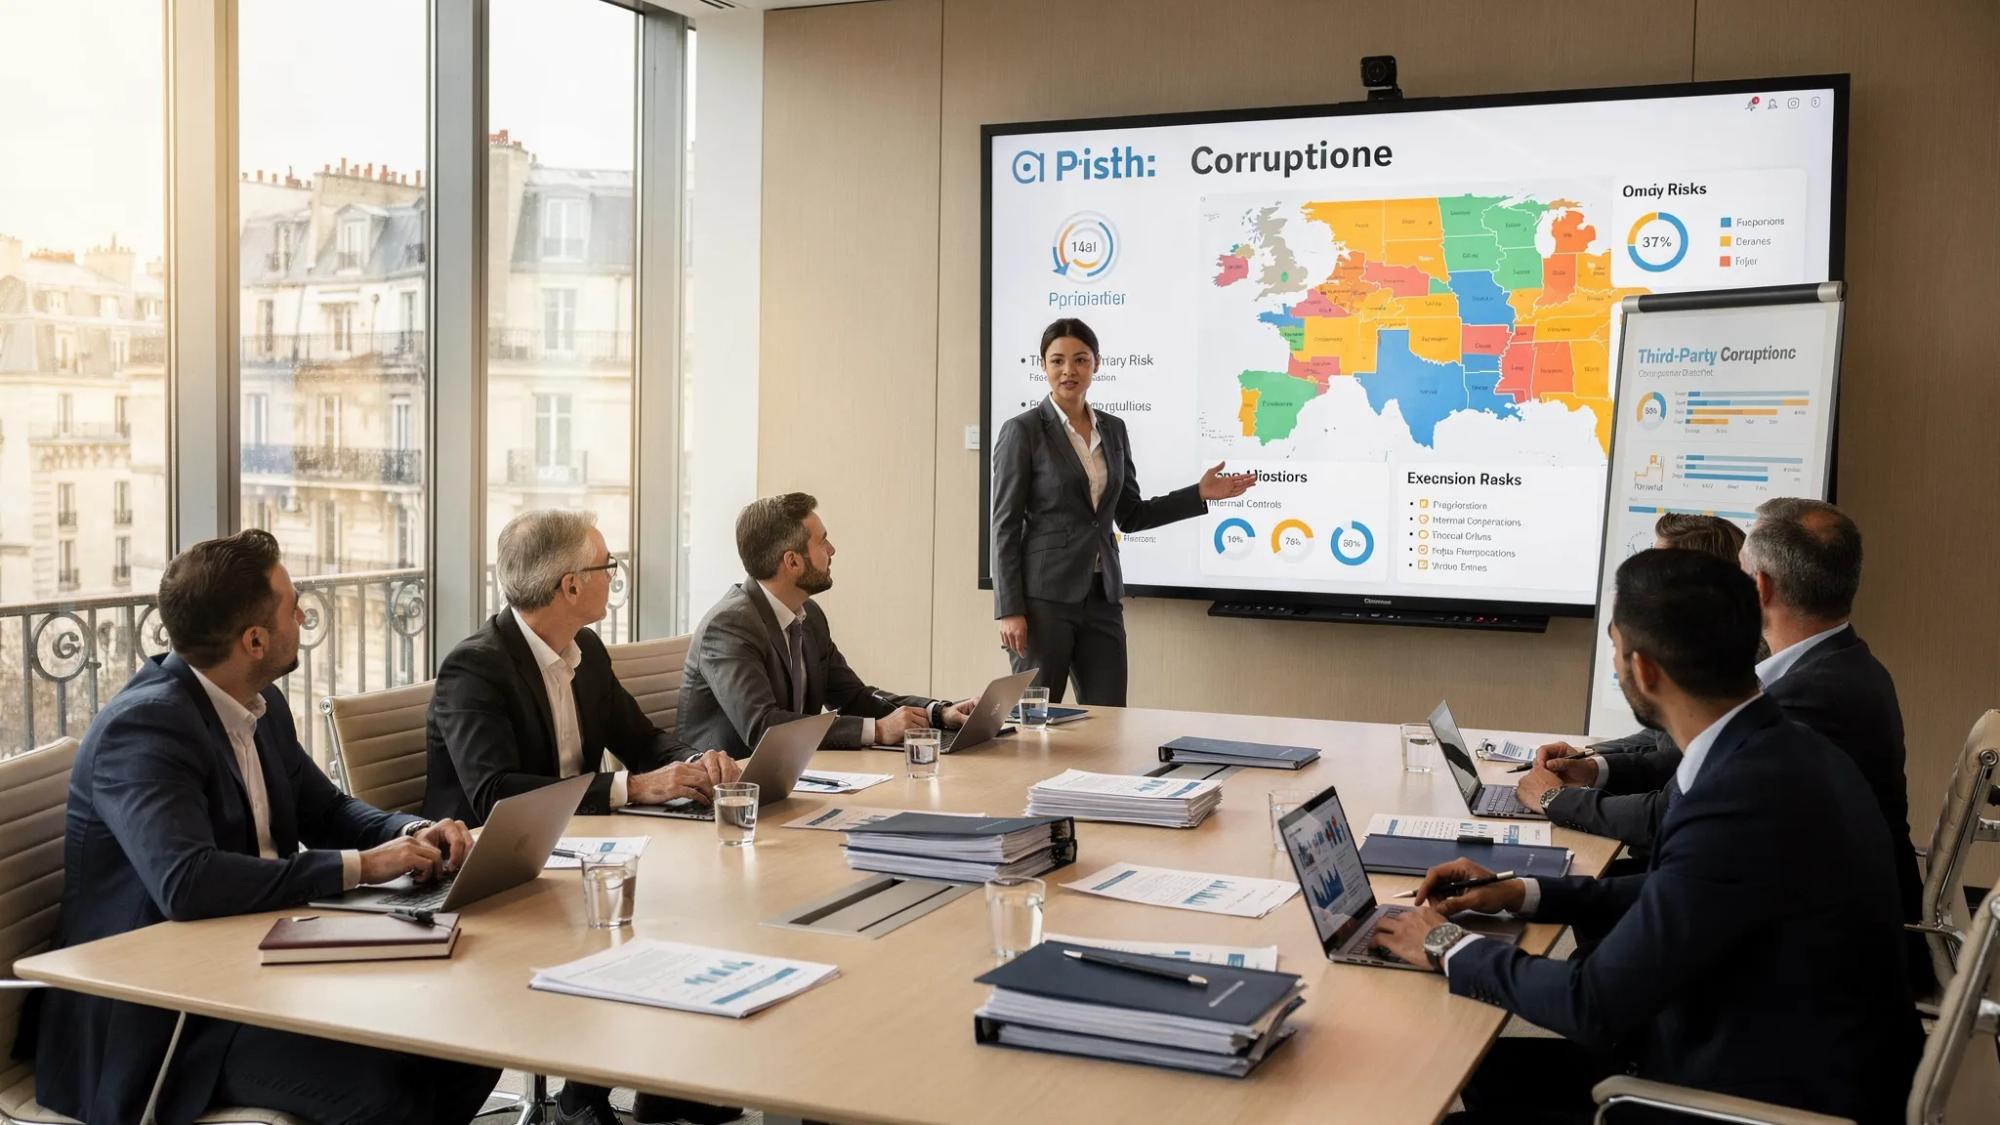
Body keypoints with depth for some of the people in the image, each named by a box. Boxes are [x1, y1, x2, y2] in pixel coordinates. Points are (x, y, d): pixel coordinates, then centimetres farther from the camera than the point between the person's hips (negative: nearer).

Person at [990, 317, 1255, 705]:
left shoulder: (1113, 430, 11)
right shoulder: (1022, 431, -6)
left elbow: (1129, 515, 16)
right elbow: (1005, 525, -8)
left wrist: (1200, 494, 6)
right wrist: (1009, 610, -14)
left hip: (1102, 598, 5)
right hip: (1044, 596, -5)